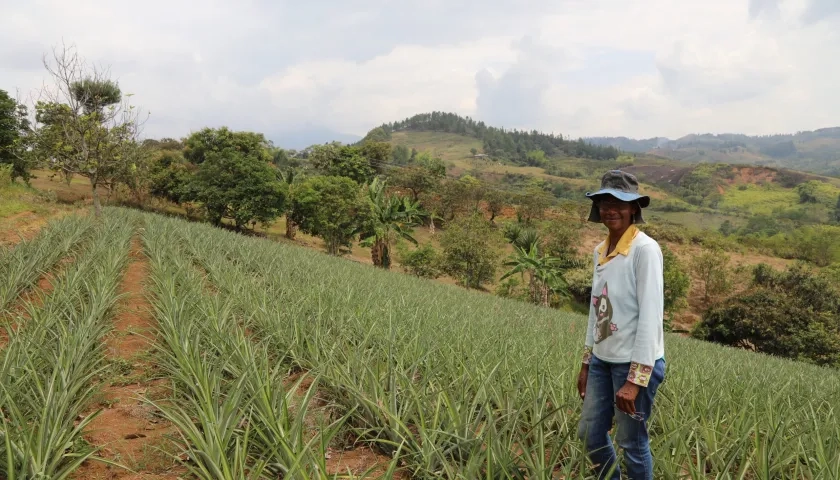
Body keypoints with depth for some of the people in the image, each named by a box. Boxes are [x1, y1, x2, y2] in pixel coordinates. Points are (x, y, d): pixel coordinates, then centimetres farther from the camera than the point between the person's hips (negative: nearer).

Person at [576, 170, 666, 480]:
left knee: (631, 442, 8)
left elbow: (651, 315, -19)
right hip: (603, 360, 7)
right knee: (590, 434, 16)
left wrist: (635, 378, -20)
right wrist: (586, 362, 16)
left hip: (636, 363, -7)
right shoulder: (601, 251, 7)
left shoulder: (645, 249, -15)